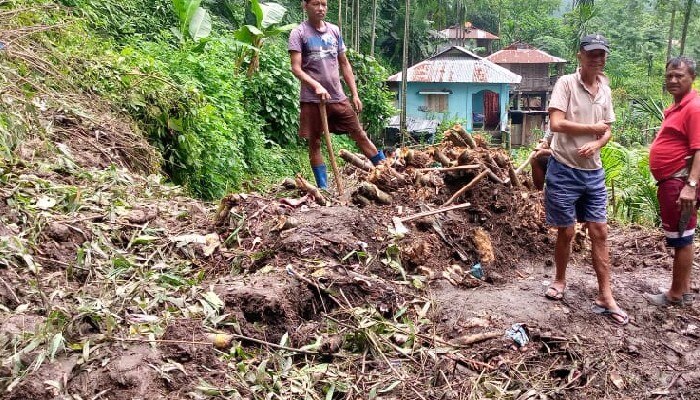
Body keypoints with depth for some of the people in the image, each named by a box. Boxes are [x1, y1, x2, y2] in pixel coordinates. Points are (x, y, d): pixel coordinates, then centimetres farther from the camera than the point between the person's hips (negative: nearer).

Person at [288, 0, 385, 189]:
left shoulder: (334, 30, 10)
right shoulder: (299, 33, -4)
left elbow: (344, 64, 14)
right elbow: (296, 69, -11)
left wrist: (355, 94, 10)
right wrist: (316, 86, -26)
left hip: (338, 97, 4)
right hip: (312, 100, -3)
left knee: (359, 134, 7)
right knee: (314, 143, 4)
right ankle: (323, 188, 12)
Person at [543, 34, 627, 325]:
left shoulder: (605, 90, 8)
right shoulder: (566, 83, -10)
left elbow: (607, 130, 13)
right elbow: (556, 124, -22)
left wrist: (595, 145, -9)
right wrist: (593, 128, -13)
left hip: (593, 171, 5)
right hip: (564, 170, -5)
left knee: (599, 232, 4)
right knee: (566, 232, 6)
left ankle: (605, 298, 10)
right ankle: (560, 280, 30)